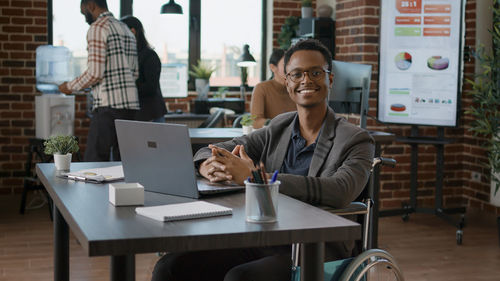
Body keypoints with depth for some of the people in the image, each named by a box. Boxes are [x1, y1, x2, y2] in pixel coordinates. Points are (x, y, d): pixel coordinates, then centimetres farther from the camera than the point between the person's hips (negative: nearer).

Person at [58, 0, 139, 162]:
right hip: (130, 105, 9)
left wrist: (71, 87, 2)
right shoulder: (126, 30, 20)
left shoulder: (97, 28, -7)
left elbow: (95, 73, -15)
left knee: (94, 162, -7)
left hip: (109, 106, -9)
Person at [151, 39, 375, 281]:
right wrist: (211, 167, -12)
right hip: (259, 241, 5)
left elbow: (340, 192, -24)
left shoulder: (356, 141, -3)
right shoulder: (279, 127, 15)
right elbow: (209, 152, 15)